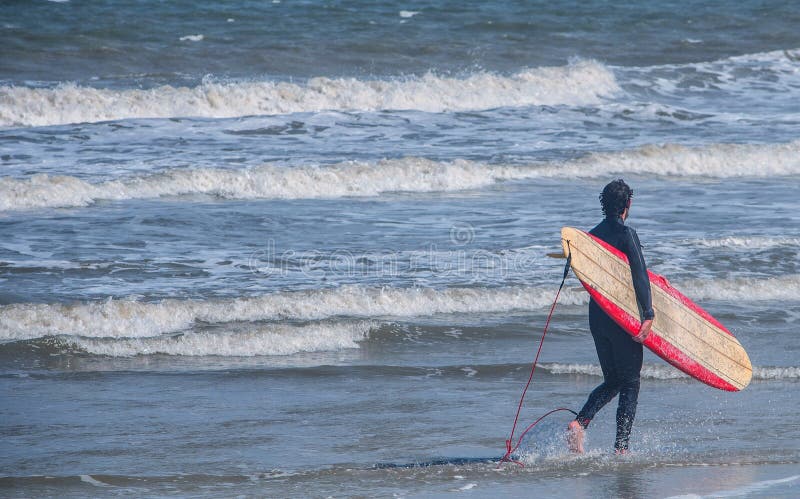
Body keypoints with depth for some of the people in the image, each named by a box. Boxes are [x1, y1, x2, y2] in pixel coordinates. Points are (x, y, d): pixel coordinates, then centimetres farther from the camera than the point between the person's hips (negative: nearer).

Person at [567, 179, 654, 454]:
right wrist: (648, 315, -23)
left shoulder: (592, 235, 10)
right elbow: (640, 275, -20)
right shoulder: (627, 234, -11)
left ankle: (579, 422, -5)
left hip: (597, 315, 7)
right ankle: (621, 448, -2)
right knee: (630, 383, 2)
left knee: (612, 381, 17)